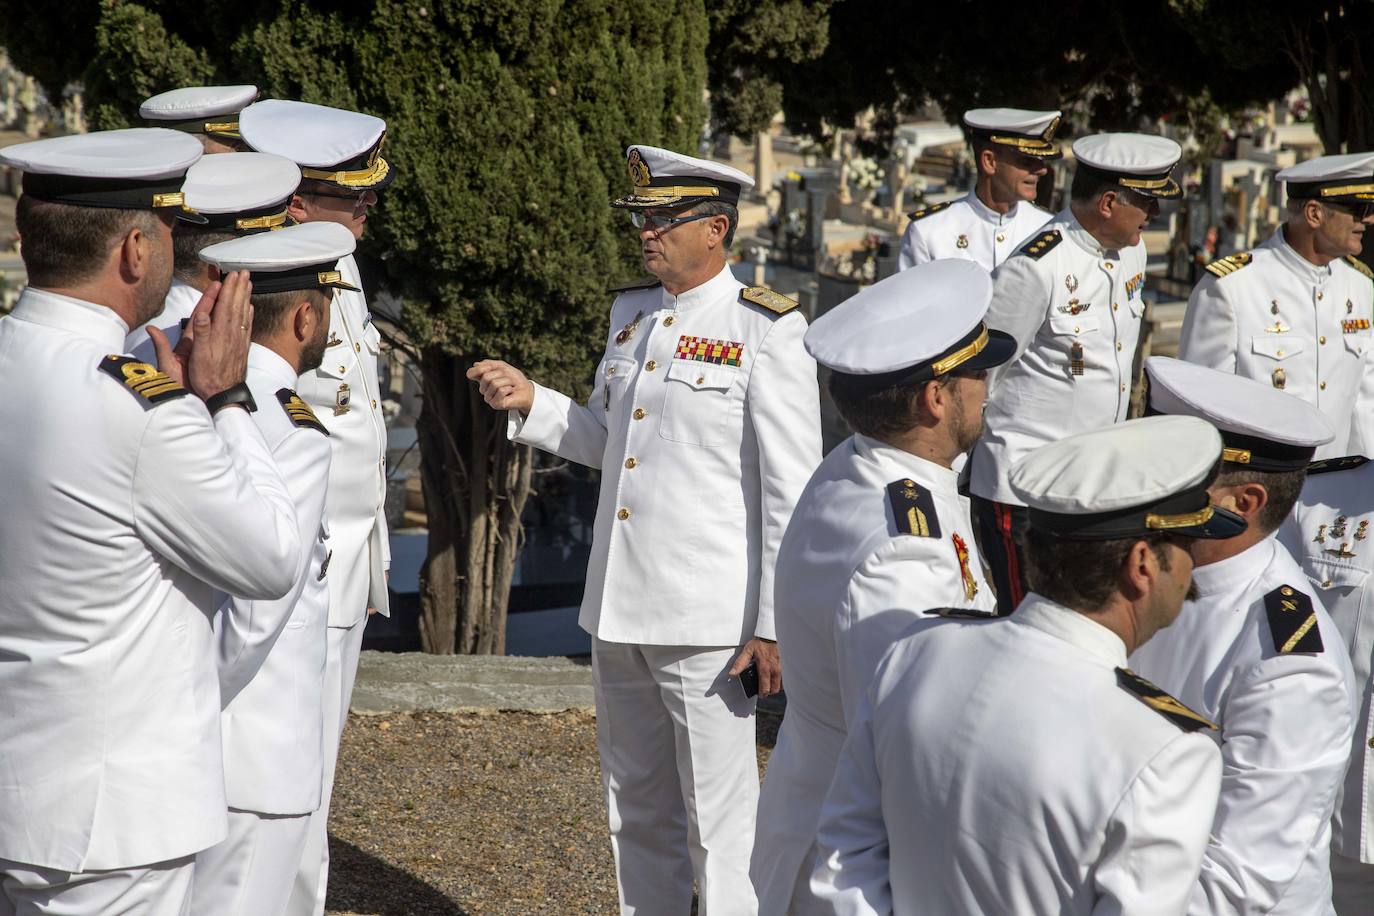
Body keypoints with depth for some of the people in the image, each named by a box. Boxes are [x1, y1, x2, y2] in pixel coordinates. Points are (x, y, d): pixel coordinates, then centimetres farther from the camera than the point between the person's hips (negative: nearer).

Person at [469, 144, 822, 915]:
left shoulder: (766, 331, -10)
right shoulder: (633, 313, 11)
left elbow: (793, 489, -12)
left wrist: (776, 626, -15)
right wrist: (530, 402, 6)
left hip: (707, 620, -7)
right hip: (620, 611, 7)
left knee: (720, 823, -1)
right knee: (639, 815, 17)